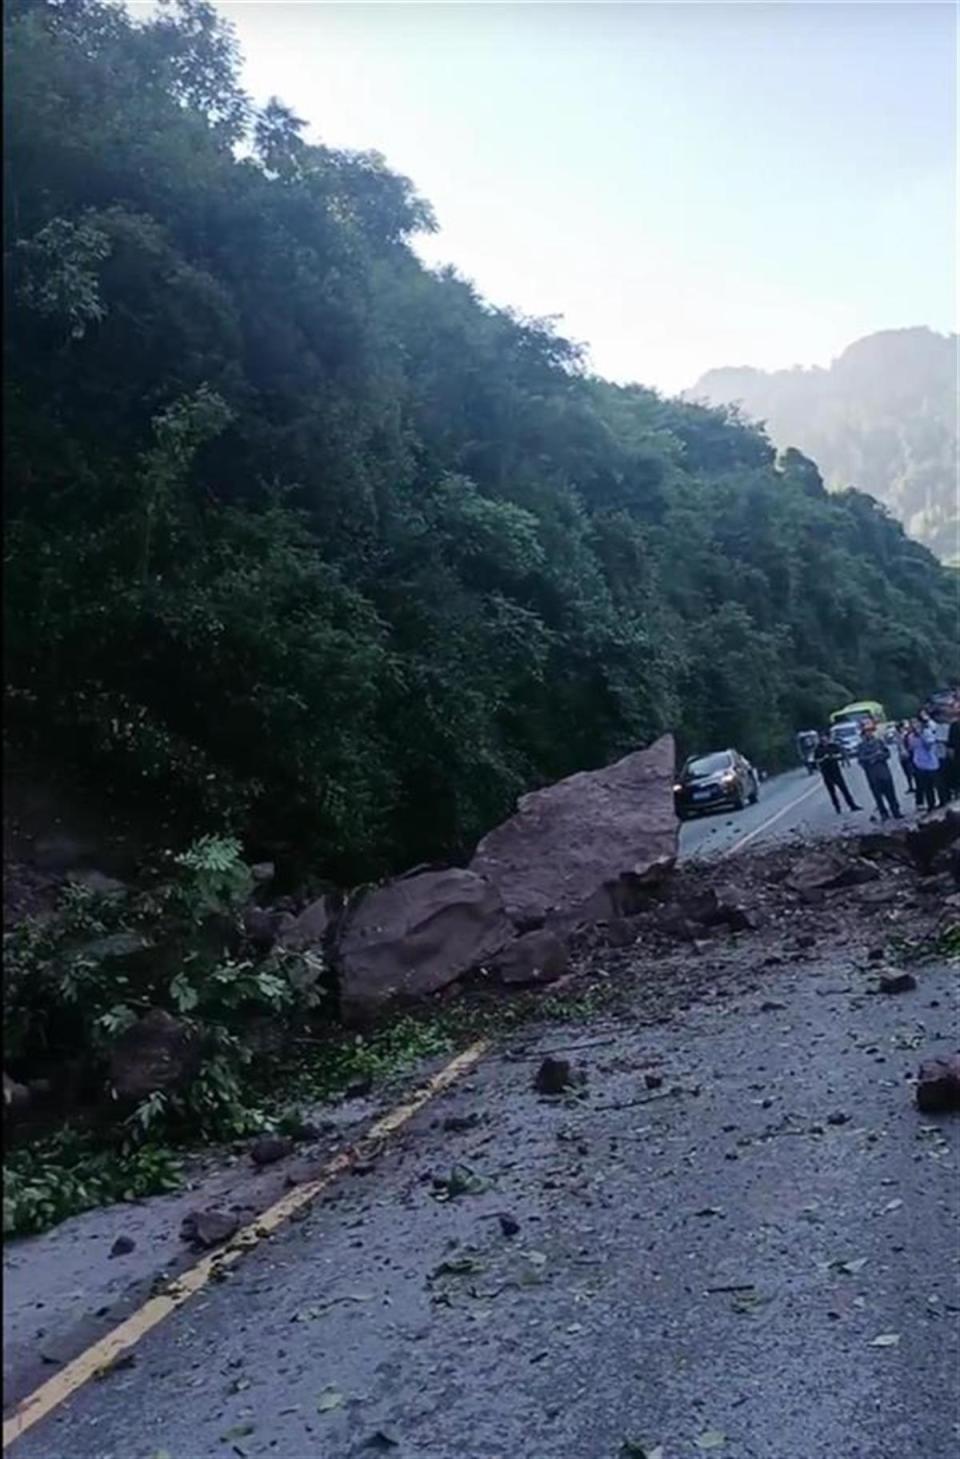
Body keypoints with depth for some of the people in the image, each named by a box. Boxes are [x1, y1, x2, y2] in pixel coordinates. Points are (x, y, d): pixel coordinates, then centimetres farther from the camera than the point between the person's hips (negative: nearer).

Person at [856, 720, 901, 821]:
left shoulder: (879, 741, 7)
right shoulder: (861, 746, -1)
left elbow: (887, 754, 6)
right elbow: (861, 759, -10)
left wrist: (876, 758, -12)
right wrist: (875, 755, -14)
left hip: (884, 772, 2)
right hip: (872, 776, -2)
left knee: (890, 794, 4)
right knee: (878, 795, 1)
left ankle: (896, 812, 12)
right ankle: (884, 814, 11)